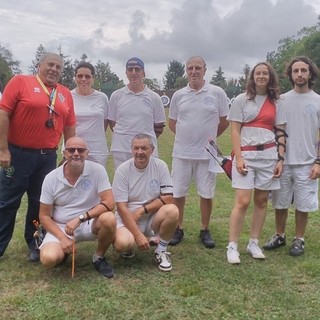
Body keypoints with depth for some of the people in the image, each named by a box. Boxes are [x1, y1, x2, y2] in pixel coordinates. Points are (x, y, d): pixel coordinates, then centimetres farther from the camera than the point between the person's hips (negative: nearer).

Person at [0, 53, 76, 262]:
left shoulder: (66, 94, 11)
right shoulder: (20, 82, -3)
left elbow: (69, 127, 13)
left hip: (48, 157, 4)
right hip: (18, 153, -4)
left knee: (41, 203, 11)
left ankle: (35, 244, 26)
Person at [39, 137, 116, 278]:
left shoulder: (97, 170, -11)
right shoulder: (51, 178, -7)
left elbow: (109, 203, -18)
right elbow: (44, 216, -3)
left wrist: (80, 218, -26)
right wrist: (62, 238, -17)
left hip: (90, 223, 0)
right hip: (60, 227, 1)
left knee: (109, 219, -32)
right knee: (48, 259, -27)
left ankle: (99, 257, -3)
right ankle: (64, 250, 13)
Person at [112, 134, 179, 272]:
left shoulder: (160, 166, -7)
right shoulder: (122, 170, -11)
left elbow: (167, 198, -8)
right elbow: (121, 207, -14)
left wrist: (142, 210, -17)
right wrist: (138, 235, -21)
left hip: (152, 218, 2)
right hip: (127, 218, -2)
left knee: (172, 211, -29)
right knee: (122, 243, -33)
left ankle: (161, 251, -4)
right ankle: (128, 247, 8)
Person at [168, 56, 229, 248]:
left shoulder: (217, 93, -2)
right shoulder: (178, 95, 4)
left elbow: (225, 121, 6)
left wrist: (210, 138, 9)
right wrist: (187, 137, 7)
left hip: (207, 153, -2)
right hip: (182, 152, 2)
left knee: (206, 193, 7)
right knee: (178, 193, 7)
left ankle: (205, 231, 23)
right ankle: (178, 229, 22)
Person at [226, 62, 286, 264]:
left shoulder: (276, 102, 11)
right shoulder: (242, 100, 3)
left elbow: (281, 133, 11)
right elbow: (235, 131, -2)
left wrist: (280, 159, 2)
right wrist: (238, 157, -10)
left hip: (268, 156, 3)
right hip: (246, 155, -3)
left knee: (262, 201, 6)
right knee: (242, 202, -9)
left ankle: (254, 243, 18)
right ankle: (232, 246, -1)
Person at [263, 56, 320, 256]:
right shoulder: (281, 100, 5)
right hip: (282, 162, 2)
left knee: (303, 205, 6)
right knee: (280, 203, 11)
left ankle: (299, 240, 23)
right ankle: (280, 236, 28)